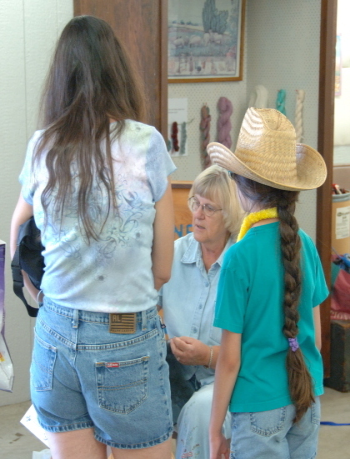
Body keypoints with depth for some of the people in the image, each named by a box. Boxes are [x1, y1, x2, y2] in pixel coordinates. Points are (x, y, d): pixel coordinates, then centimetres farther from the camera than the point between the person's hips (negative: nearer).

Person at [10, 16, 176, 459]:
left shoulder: (41, 147, 1)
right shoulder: (145, 143, -8)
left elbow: (18, 230, 16)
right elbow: (163, 267, -4)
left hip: (53, 336, 4)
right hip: (125, 343, -4)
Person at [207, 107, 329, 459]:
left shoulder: (240, 256, -16)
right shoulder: (305, 245, -1)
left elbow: (230, 358, -13)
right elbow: (316, 335, 8)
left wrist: (215, 429, -3)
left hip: (261, 407, -5)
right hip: (307, 399, 6)